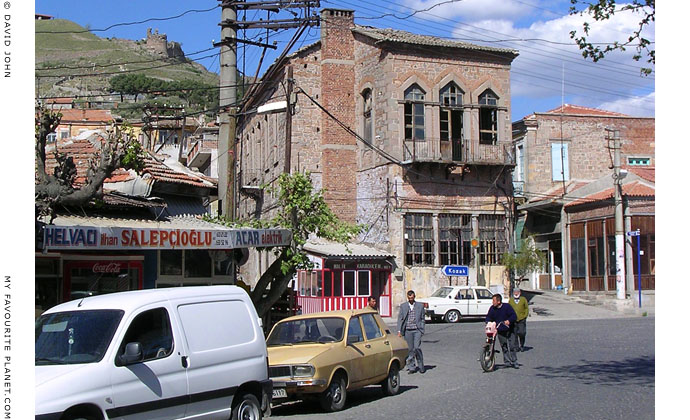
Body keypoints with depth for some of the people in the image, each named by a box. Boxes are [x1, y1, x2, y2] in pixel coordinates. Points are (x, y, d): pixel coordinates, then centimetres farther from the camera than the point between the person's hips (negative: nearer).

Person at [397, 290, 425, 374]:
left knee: (417, 348, -9)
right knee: (410, 349, 4)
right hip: (407, 331, 1)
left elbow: (422, 319, 9)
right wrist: (399, 331, -2)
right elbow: (400, 319, 6)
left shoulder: (420, 306, 7)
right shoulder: (403, 306, 7)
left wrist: (422, 330, 2)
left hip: (417, 330, -1)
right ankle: (411, 367, 13)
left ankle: (421, 366, 6)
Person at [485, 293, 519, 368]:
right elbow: (488, 317, 10)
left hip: (509, 330, -3)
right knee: (504, 347, 5)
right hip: (500, 331, 3)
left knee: (511, 346, -5)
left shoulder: (507, 307, -10)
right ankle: (507, 362, 14)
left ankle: (514, 362, 4)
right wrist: (488, 322, -11)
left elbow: (514, 316, -13)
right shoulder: (492, 308, 2)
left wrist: (509, 321, -30)